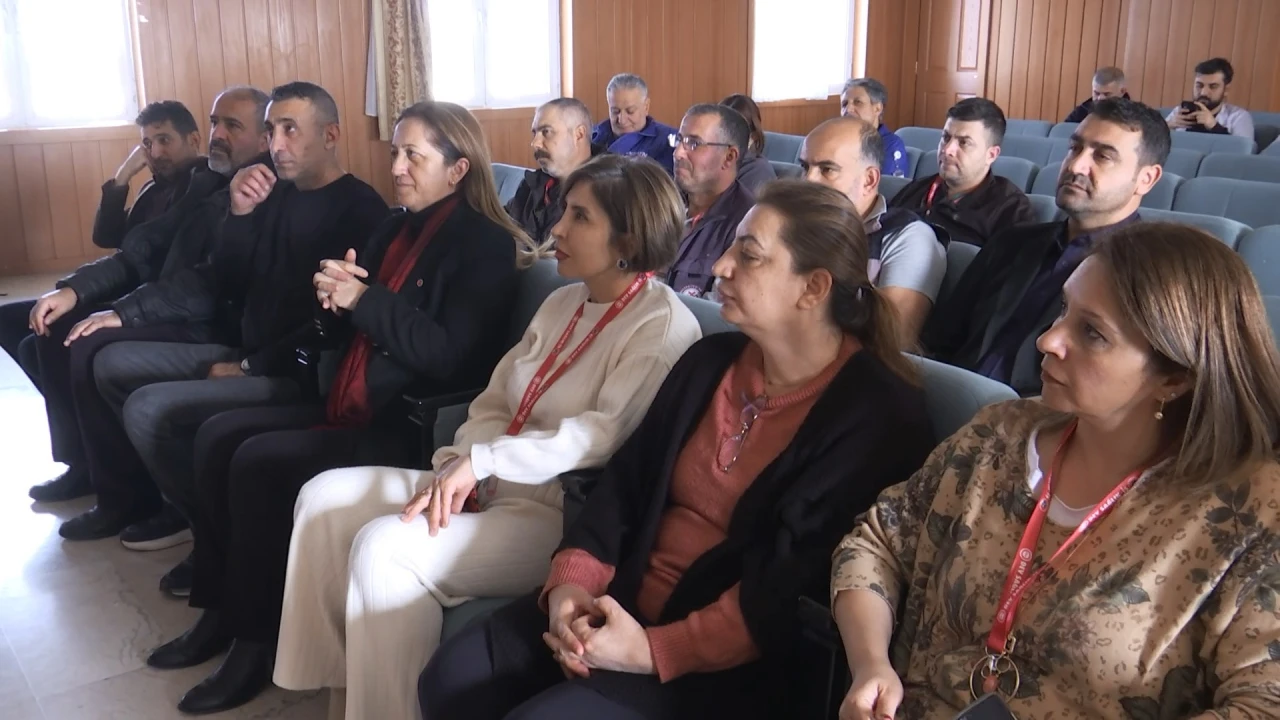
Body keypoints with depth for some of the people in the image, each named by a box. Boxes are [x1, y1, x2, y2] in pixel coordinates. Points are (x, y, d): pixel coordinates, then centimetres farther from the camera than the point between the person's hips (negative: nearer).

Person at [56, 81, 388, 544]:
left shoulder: (361, 210, -14)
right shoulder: (276, 194, 12)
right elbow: (225, 286, 10)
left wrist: (250, 367, -14)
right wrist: (239, 214, -7)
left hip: (299, 375, -9)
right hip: (245, 352, 9)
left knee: (148, 408, -21)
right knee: (112, 362, 9)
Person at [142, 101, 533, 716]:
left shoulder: (485, 245, -11)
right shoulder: (396, 228, 13)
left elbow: (450, 356, -22)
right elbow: (349, 333, 17)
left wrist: (364, 300, -19)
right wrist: (335, 299, -6)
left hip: (415, 424, -9)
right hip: (354, 405, 9)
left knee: (260, 461, -21)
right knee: (217, 436, 0)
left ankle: (259, 639, -6)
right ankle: (221, 608, 8)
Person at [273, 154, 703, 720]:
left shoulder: (664, 325, -12)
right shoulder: (563, 302, 14)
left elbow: (605, 436, -25)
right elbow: (495, 404, 12)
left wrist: (483, 460, -26)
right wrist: (460, 467, -8)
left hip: (566, 515, -9)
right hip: (492, 489, 9)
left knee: (383, 546, -25)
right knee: (326, 497, -3)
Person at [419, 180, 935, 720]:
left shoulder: (878, 415, -12)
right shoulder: (710, 361, 11)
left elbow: (793, 585, -18)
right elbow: (628, 477, 8)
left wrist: (654, 650, -22)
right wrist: (571, 579, -9)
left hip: (724, 661, -6)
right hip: (623, 601, 7)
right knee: (452, 677, -9)